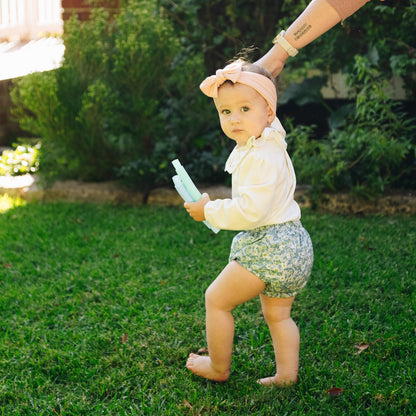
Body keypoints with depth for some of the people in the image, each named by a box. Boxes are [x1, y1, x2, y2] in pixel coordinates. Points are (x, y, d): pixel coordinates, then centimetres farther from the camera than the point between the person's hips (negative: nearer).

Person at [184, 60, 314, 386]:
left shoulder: (261, 158, -23)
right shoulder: (268, 141, 8)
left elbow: (250, 211, -28)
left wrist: (209, 210, -15)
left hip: (269, 247, -10)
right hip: (293, 245, 10)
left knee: (217, 299, 6)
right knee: (277, 314, 20)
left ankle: (218, 368, 18)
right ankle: (287, 373, 22)